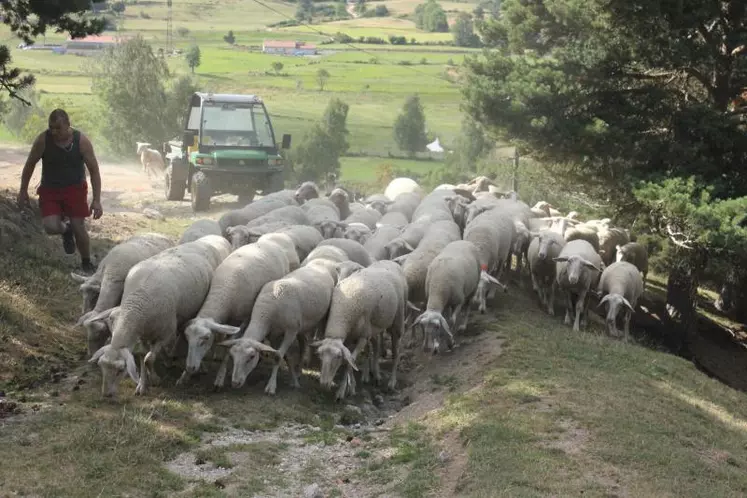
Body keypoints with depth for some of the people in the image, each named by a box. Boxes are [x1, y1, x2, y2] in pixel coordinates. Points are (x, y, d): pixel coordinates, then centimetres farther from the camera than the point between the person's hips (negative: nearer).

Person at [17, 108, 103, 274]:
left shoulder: (82, 141, -17)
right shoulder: (43, 140, -15)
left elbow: (94, 170, -11)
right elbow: (30, 165, 1)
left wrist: (97, 200, -16)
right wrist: (23, 191, 4)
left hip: (75, 189, -1)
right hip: (50, 190, 1)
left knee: (78, 227, -6)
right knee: (51, 227, -17)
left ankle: (86, 263, 18)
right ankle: (66, 230, 22)